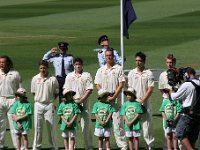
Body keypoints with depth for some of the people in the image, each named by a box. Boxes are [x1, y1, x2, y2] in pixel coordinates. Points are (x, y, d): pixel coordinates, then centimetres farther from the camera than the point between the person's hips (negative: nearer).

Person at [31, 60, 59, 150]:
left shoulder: (52, 79, -3)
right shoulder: (35, 79, 4)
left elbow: (56, 93, 5)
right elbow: (33, 92, 13)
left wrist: (50, 100, 2)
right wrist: (38, 99, 6)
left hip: (49, 105, -2)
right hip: (38, 104, 2)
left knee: (51, 126, 1)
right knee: (38, 127, 4)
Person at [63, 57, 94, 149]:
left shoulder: (87, 75, 4)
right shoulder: (69, 76, 12)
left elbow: (89, 89, -3)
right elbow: (66, 90, 9)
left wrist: (81, 100, -12)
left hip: (84, 103, -2)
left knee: (86, 125, -2)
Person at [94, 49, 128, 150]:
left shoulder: (118, 69, 5)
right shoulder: (100, 70, 13)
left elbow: (121, 84, -1)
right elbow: (97, 85, 9)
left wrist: (113, 97, -11)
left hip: (115, 99, -3)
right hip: (104, 99, 3)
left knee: (118, 123, -7)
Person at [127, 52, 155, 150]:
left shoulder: (148, 73, 1)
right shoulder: (131, 73, 8)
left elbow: (150, 90, -3)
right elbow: (130, 89, 8)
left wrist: (142, 101, -11)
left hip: (145, 103, -2)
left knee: (147, 124, -3)